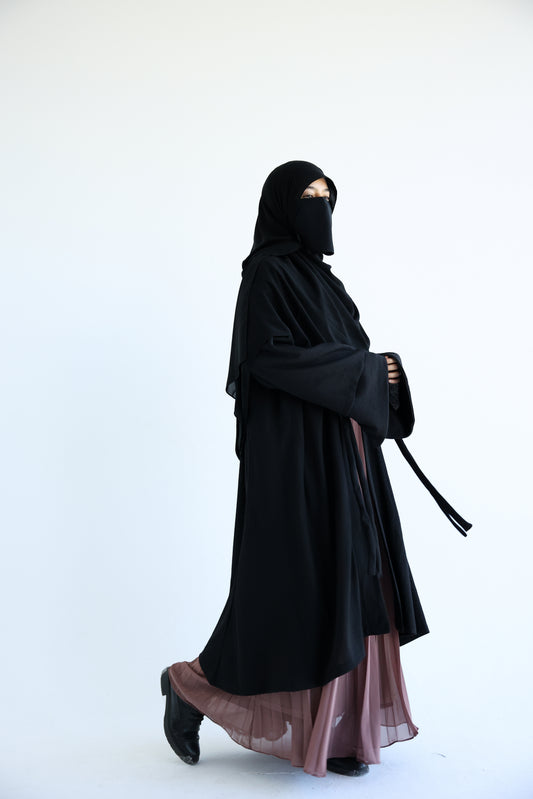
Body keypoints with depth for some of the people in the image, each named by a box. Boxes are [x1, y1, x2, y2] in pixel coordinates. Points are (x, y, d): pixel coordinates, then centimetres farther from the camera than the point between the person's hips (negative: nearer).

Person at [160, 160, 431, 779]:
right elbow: (269, 356, -20)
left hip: (338, 454, 9)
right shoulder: (268, 273, -8)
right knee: (295, 584, -4)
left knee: (346, 584, 8)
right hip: (294, 454, -9)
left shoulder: (316, 275, 19)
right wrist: (364, 369, -13)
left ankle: (332, 731, 18)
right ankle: (193, 687, 16)